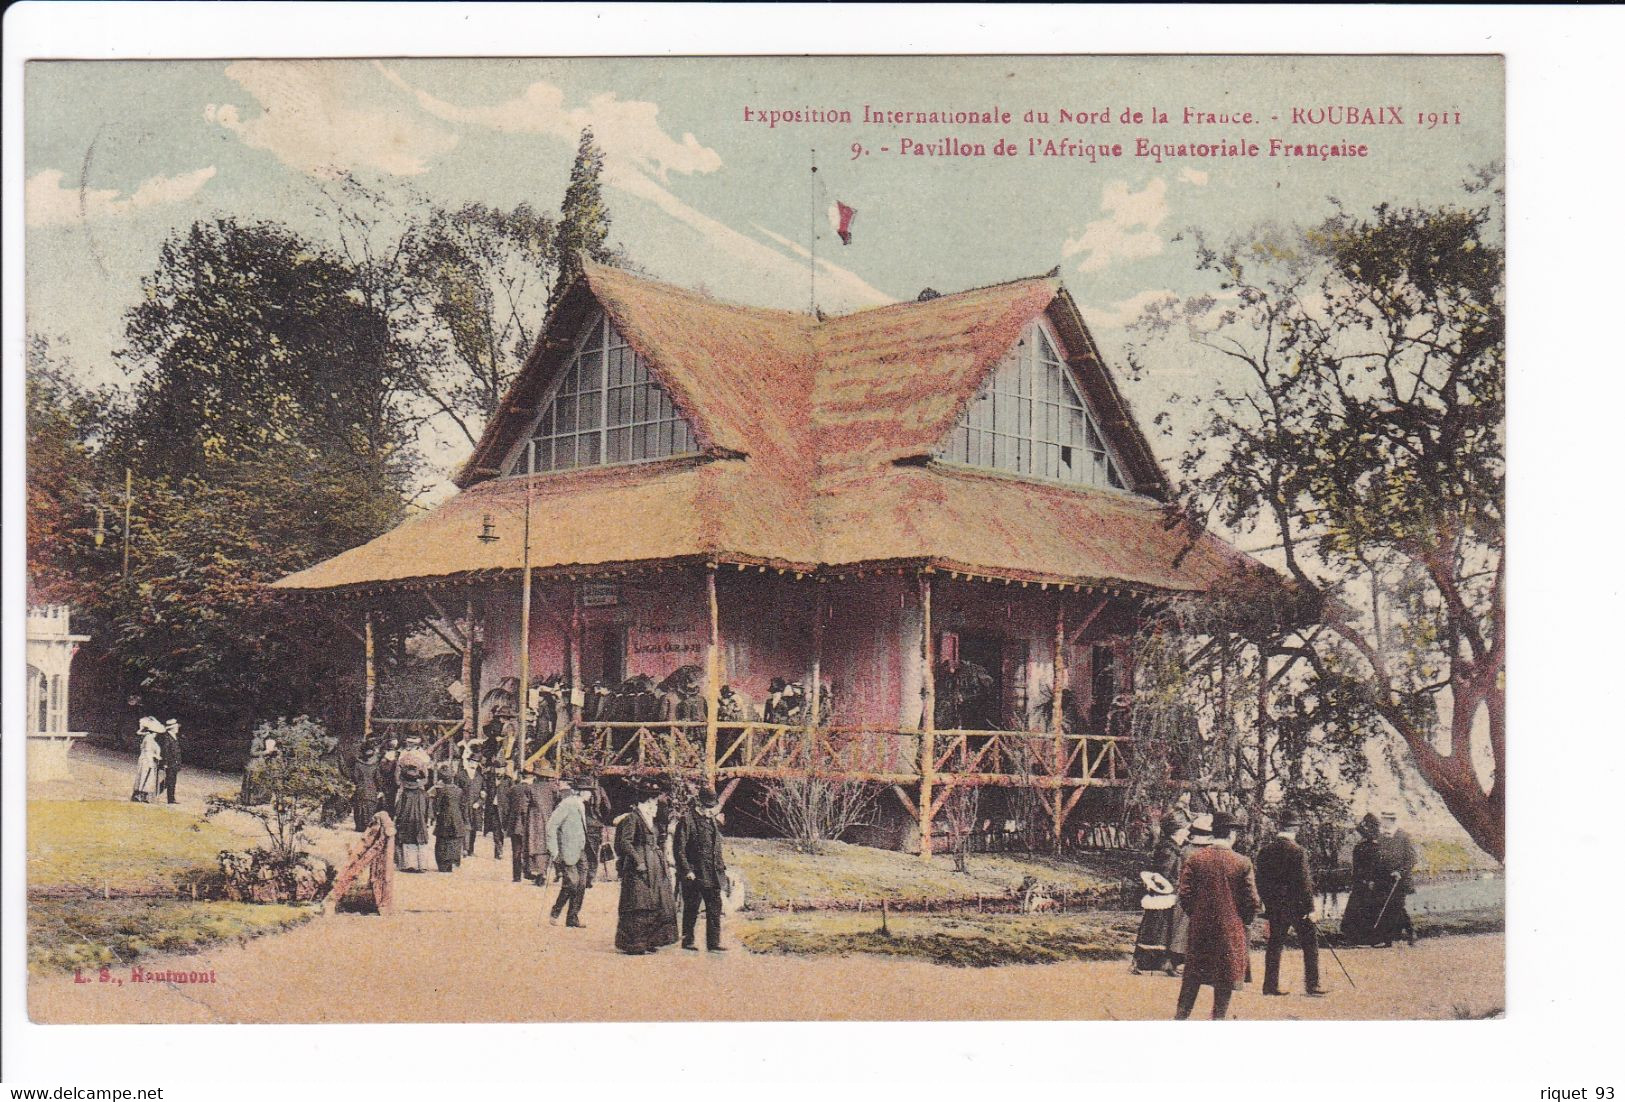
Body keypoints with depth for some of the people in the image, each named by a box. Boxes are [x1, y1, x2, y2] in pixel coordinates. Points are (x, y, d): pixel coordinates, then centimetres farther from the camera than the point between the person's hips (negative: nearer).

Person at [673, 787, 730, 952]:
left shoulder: (712, 820, 15)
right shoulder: (687, 820, -9)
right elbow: (678, 849, -12)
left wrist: (722, 867, 16)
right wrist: (687, 871, -17)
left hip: (713, 875, 7)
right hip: (694, 875, -7)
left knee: (715, 908, 2)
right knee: (691, 910, 3)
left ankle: (714, 943, 5)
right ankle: (687, 941, 14)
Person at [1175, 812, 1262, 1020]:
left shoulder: (1194, 859, -5)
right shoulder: (1242, 863, -10)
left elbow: (1184, 894, -4)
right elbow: (1252, 901, -8)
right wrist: (1244, 921, 9)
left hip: (1200, 928, 3)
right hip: (1231, 931, -2)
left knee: (1192, 977, 14)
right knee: (1225, 980, 7)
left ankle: (1181, 1016, 16)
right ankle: (1219, 1017, 8)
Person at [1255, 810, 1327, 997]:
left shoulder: (1264, 850, 3)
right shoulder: (1297, 851, -14)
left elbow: (1260, 879, 8)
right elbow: (1304, 882, -15)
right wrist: (1310, 908, -10)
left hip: (1274, 906, 5)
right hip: (1296, 905, -5)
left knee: (1275, 944, 12)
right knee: (1310, 944, 5)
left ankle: (1271, 985, 12)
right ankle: (1312, 985, 4)